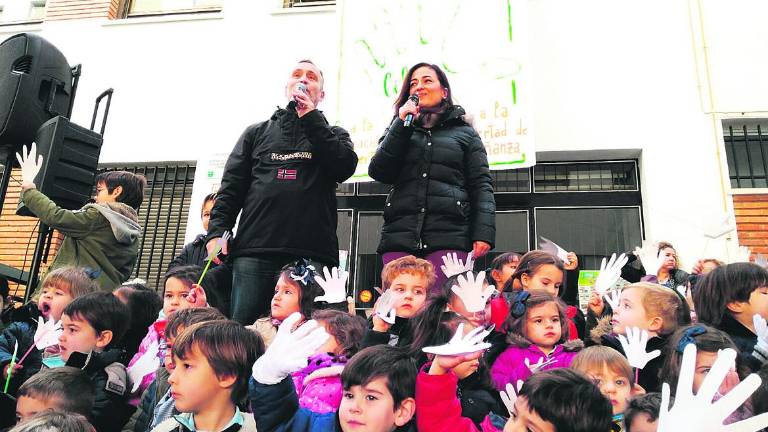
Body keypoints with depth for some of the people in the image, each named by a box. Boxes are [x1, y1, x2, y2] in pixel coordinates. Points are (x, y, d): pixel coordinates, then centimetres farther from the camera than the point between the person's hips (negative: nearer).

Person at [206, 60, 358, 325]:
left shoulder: (333, 134, 22)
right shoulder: (258, 132, 24)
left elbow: (345, 167, -2)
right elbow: (231, 187, 15)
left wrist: (311, 117, 2)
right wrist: (217, 231, -1)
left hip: (311, 254, -1)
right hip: (254, 250, 2)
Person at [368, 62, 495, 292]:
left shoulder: (465, 133, 16)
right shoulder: (399, 130, 22)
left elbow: (481, 186, 8)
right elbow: (379, 173, 7)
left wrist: (483, 233, -7)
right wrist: (402, 125, 1)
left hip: (449, 237, -2)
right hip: (400, 236, 2)